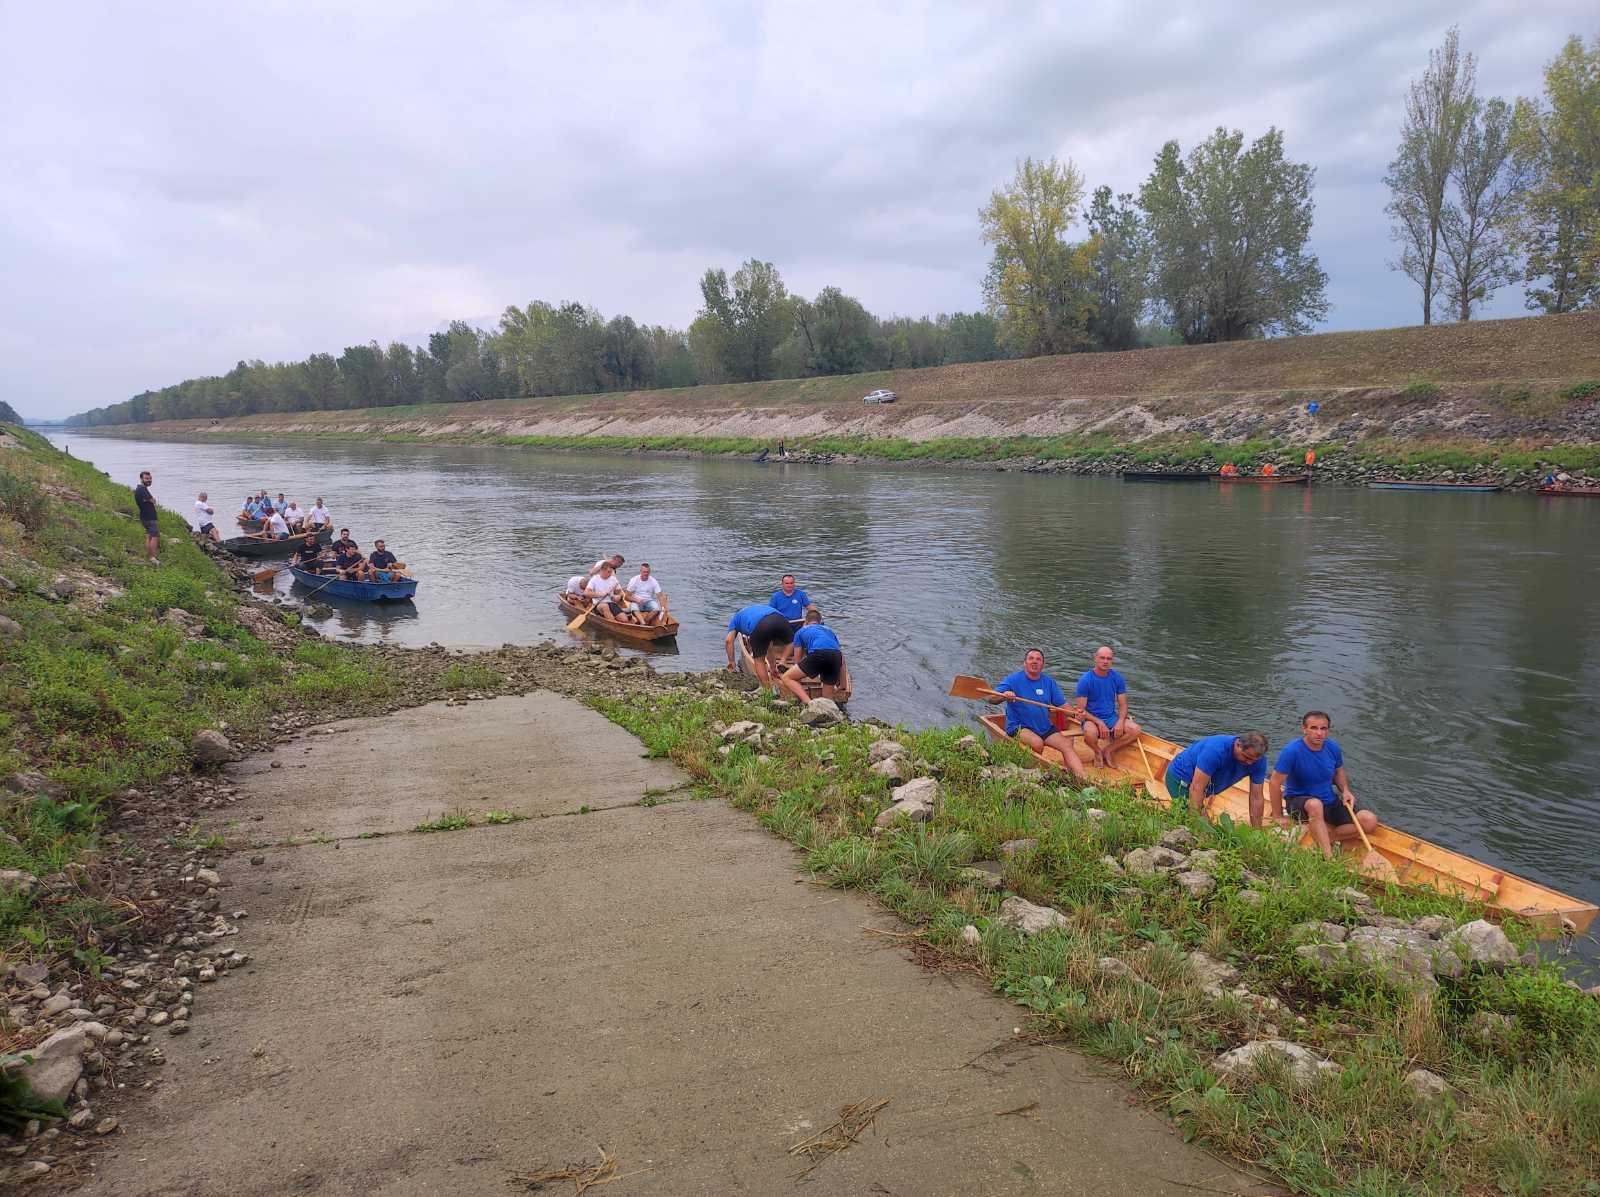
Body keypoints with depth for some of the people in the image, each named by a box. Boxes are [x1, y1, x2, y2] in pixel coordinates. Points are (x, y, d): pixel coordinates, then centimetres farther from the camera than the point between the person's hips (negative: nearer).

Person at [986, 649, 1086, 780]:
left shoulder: (1049, 682, 8)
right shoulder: (1013, 680, -6)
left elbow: (1062, 705, 7)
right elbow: (991, 699, -13)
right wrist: (1003, 696, -36)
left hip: (1045, 727, 5)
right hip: (1019, 727, -5)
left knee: (1067, 746, -13)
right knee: (1037, 743, -31)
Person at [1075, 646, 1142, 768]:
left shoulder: (1117, 678, 1)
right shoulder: (1085, 680, -11)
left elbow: (1123, 705, 5)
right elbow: (1081, 711, -11)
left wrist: (1120, 722, -14)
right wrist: (1100, 723, -22)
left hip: (1112, 717, 4)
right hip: (1092, 719, -4)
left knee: (1136, 730, -19)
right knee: (1090, 733, -38)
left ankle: (1108, 750, 0)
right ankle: (1097, 752, -1)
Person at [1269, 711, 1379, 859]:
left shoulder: (1333, 747, -3)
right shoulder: (1292, 751, -21)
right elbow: (1276, 783, -18)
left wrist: (1345, 790, -3)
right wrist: (1278, 817, -13)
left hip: (1330, 802, 6)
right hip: (1298, 801, -6)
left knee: (1370, 822, -10)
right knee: (1315, 804, -41)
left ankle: (1324, 838, -8)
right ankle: (1328, 857, -38)